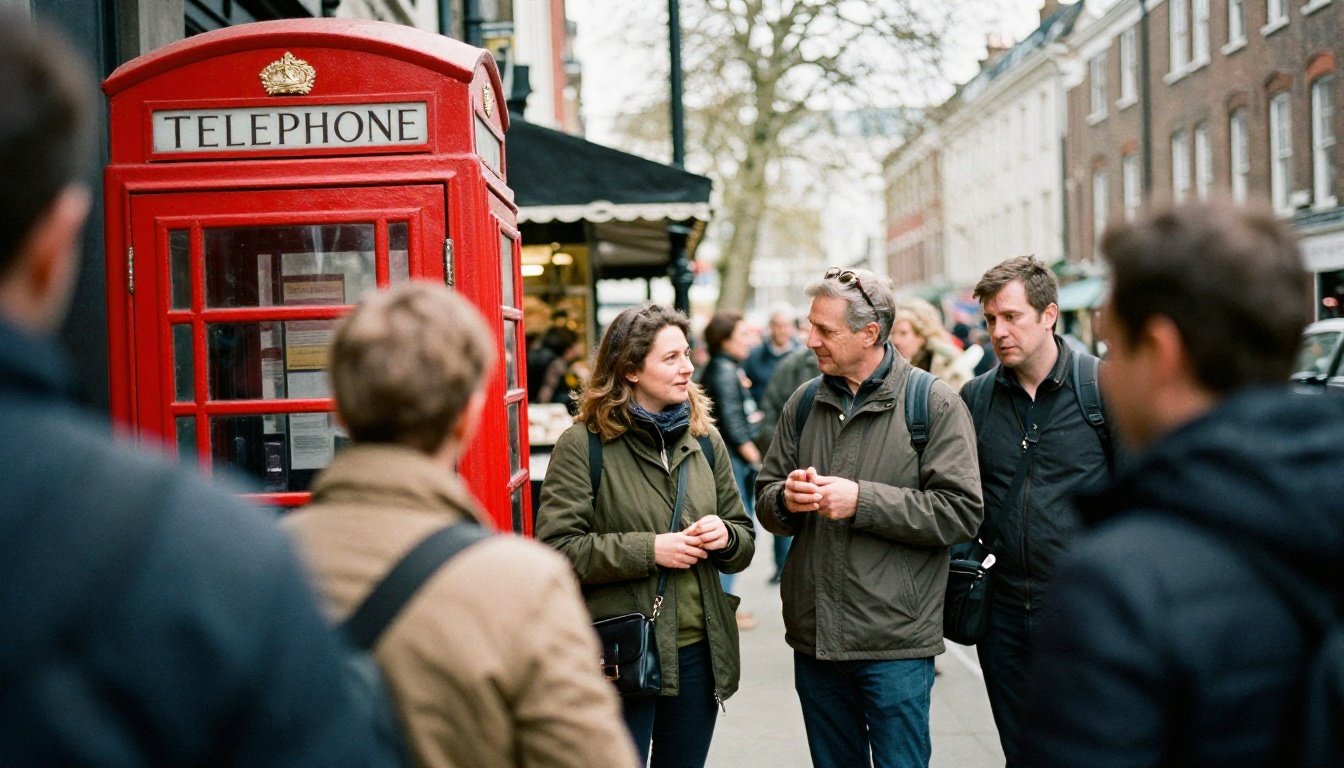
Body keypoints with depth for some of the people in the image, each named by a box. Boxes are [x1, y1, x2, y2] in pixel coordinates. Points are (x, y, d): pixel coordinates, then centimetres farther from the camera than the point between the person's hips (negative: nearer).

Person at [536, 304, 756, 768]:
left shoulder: (704, 439, 9)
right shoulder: (583, 444, -8)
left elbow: (744, 543, 16)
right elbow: (556, 548, -15)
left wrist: (725, 537, -8)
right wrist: (648, 550, -19)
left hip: (698, 651, 5)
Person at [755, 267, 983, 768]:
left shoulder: (933, 403, -6)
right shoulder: (803, 404, 8)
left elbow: (961, 511, -14)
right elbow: (765, 501, 14)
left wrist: (862, 501, -19)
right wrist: (787, 500, -10)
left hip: (895, 645, -5)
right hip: (814, 638, 5)